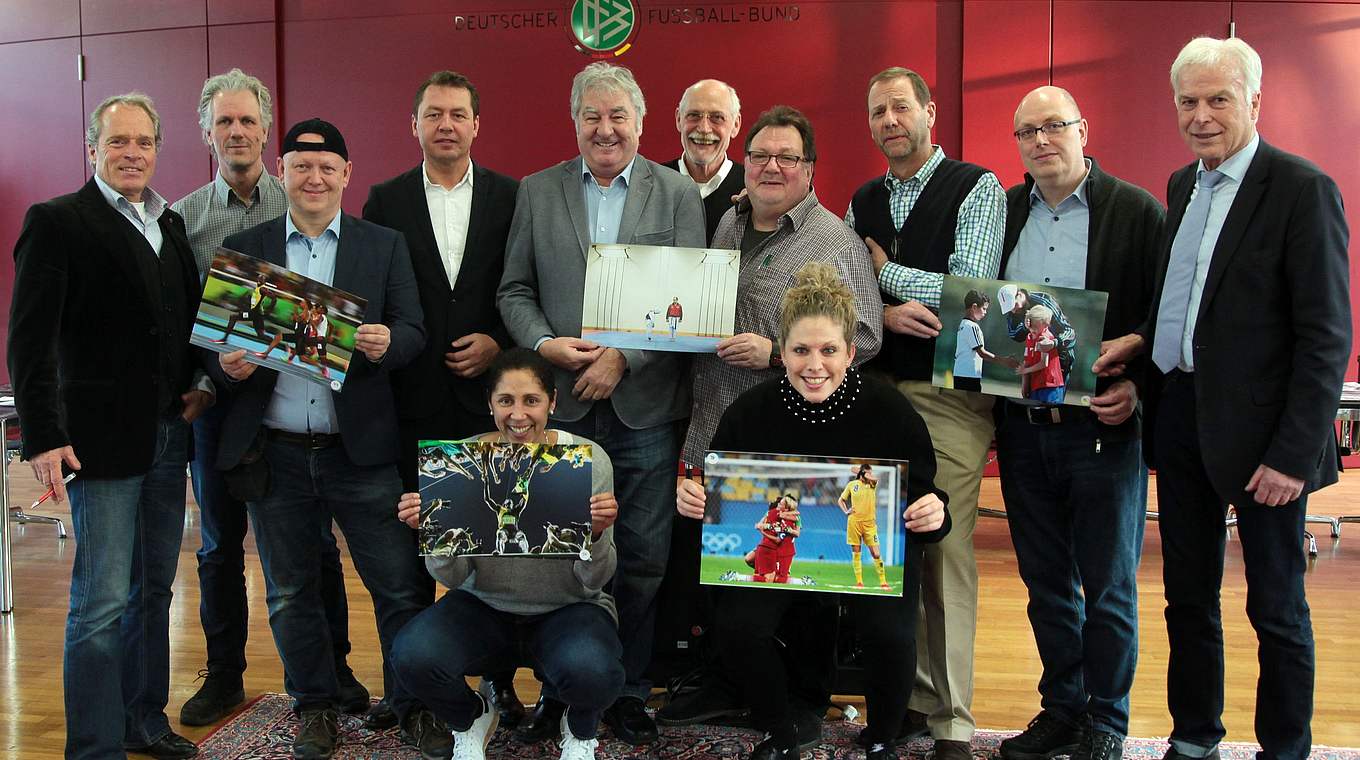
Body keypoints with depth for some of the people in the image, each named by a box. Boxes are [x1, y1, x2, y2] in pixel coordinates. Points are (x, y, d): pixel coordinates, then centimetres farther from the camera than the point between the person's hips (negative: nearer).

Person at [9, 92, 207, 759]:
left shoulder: (172, 224, 14)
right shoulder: (56, 221, -5)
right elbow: (30, 340, -11)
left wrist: (205, 383, 5)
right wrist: (43, 438, -17)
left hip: (169, 432, 7)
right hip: (102, 438, -7)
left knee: (154, 589, 15)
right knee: (103, 600, -3)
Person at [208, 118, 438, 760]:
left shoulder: (385, 245, 5)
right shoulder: (242, 249, 7)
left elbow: (413, 333, 1)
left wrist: (386, 343, -21)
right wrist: (229, 365, -16)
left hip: (362, 449, -1)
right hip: (274, 453, 2)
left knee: (400, 586, 2)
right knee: (291, 592, 14)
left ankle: (413, 704, 19)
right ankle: (315, 704, 31)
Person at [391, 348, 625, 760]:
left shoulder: (588, 459, -13)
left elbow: (594, 581, -10)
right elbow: (454, 577, -8)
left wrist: (596, 534, -31)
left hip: (568, 609, -1)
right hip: (485, 607, 2)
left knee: (592, 671, -34)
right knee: (413, 655, -27)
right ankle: (471, 719, 10)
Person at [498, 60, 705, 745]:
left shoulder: (677, 195, 4)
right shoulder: (537, 192, 9)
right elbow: (515, 290, 8)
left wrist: (623, 357, -14)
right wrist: (545, 343, -11)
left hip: (645, 403, -1)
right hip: (561, 403, 1)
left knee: (642, 560, 7)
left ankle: (627, 691, 21)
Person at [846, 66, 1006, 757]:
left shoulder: (976, 188, 0)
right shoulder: (862, 203, 16)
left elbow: (970, 288, -13)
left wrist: (882, 269, -3)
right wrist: (885, 314, -10)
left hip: (948, 395, -5)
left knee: (946, 552, -5)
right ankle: (912, 696, 21)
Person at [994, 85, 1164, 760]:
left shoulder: (1137, 211, -3)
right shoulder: (1002, 212, 10)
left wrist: (1137, 386, -18)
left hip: (1102, 426, -4)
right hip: (1023, 427, 4)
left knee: (1107, 587, 6)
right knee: (1046, 583, 14)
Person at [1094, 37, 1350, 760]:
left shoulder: (1303, 189, -11)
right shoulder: (1182, 185, 12)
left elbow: (1325, 338, -14)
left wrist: (1295, 454, -18)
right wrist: (1144, 337, 4)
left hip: (1258, 429, -7)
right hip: (1180, 418, 7)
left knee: (1276, 608, 8)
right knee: (1187, 597, 16)